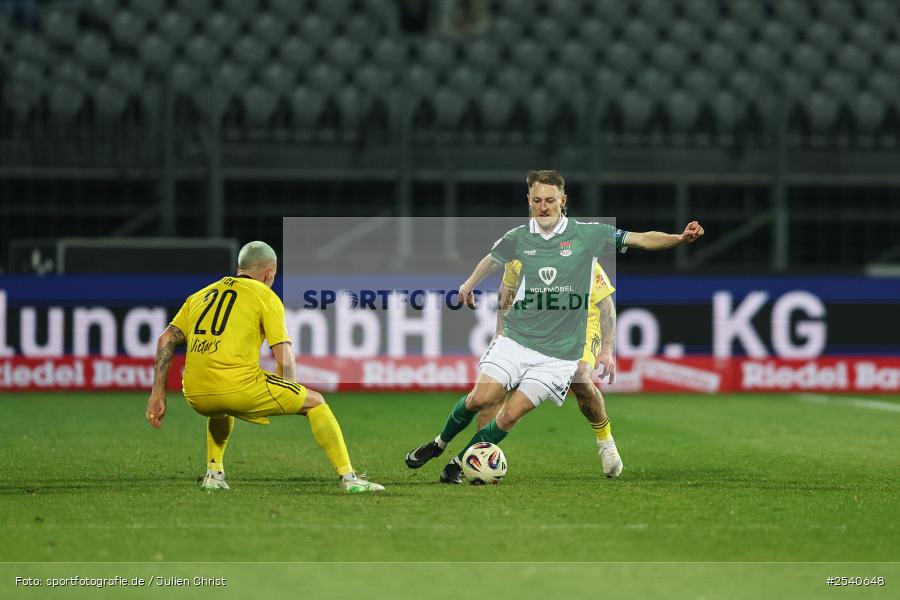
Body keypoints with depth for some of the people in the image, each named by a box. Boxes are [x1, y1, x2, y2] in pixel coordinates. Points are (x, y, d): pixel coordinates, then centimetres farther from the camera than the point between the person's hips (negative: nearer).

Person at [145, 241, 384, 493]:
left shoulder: (200, 295, 22)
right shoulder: (265, 296, 7)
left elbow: (166, 340, 12)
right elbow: (285, 360, 0)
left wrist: (158, 394, 13)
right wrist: (291, 401, 16)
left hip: (196, 396, 5)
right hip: (240, 387, -5)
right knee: (315, 402, 12)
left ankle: (214, 473, 31)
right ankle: (348, 477, 7)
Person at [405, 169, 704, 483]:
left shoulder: (587, 234, -5)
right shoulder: (518, 237, 2)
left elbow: (642, 239, -9)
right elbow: (492, 258, 25)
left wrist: (679, 238, -24)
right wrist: (469, 284, 37)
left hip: (559, 352, -2)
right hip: (515, 339, 2)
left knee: (511, 414, -8)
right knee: (480, 398, -12)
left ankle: (459, 464, 8)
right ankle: (439, 444, 14)